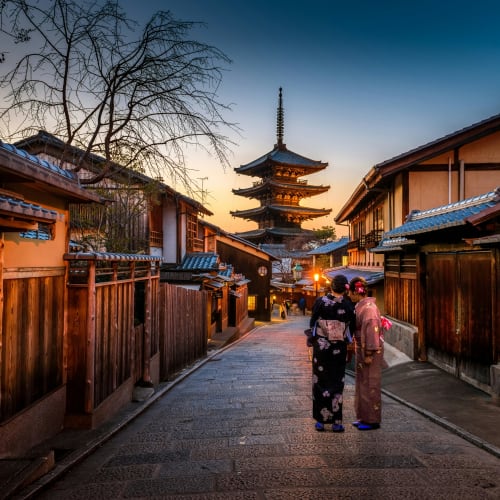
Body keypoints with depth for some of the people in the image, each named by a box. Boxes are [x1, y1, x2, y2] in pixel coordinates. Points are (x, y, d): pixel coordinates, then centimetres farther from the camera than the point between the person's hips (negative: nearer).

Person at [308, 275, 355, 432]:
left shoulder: (320, 301, -9)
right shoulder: (348, 305, -8)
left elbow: (312, 322, -3)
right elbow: (352, 324, 4)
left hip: (320, 347, 0)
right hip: (339, 348, 0)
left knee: (320, 382, 10)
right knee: (336, 384, 10)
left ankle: (320, 420, 14)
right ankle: (336, 422, 11)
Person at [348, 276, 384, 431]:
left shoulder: (368, 307, -19)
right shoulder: (361, 306, 12)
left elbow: (372, 330, -22)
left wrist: (369, 354, -21)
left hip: (370, 351, -10)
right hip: (362, 350, 10)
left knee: (370, 384, -1)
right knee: (363, 383, 14)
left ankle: (373, 420, 8)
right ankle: (365, 417, 23)